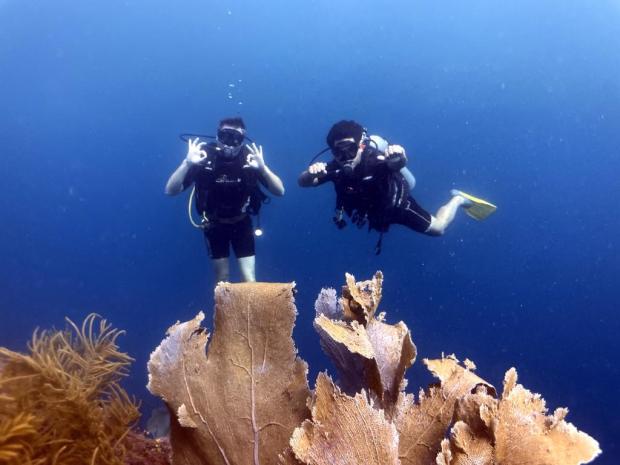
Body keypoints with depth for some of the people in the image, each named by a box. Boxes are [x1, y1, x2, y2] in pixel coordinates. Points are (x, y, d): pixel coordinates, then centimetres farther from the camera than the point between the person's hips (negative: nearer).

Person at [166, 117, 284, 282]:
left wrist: (262, 167, -38)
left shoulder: (250, 158, -19)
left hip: (242, 224, 0)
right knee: (222, 278, 10)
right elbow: (170, 190, -24)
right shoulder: (204, 157, -21)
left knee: (249, 279, -1)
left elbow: (280, 191, -21)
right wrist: (187, 163, -40)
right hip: (214, 225, 0)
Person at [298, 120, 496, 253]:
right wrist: (312, 171, -58)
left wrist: (398, 155, -84)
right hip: (374, 213, 6)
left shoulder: (375, 162, -40)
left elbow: (399, 163, -61)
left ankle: (458, 199, 36)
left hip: (397, 205, -5)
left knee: (437, 228, 7)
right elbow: (303, 182, -35)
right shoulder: (336, 168, -27)